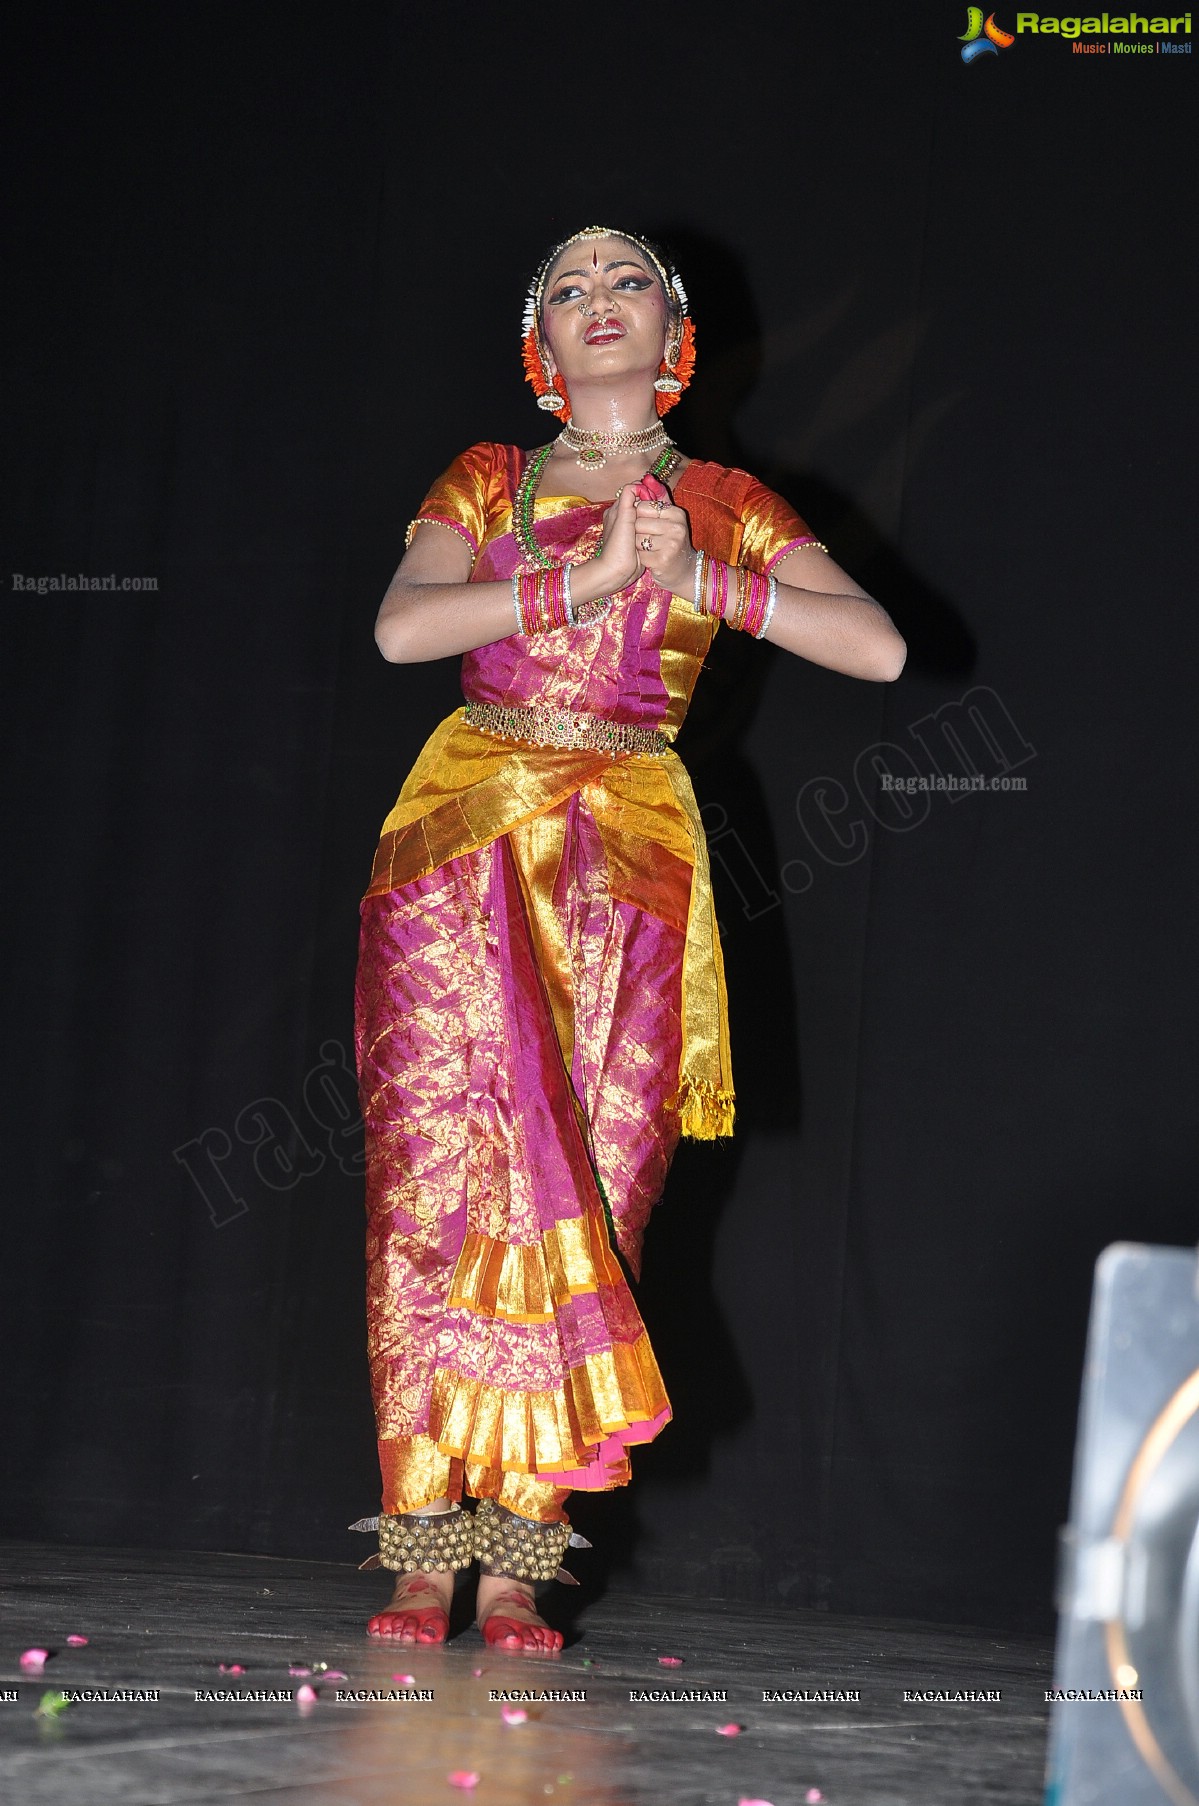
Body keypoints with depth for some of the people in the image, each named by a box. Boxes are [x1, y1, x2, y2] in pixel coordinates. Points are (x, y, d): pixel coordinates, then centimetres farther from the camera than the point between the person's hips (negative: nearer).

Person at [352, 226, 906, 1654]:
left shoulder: (724, 506, 11)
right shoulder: (487, 481, 12)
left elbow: (878, 646, -2)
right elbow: (403, 625, -7)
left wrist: (697, 581, -10)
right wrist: (592, 576, -14)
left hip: (630, 868, 0)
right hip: (464, 847, 0)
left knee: (589, 1199, -5)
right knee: (442, 1185, -8)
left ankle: (518, 1560, -1)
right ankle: (423, 1556, -5)